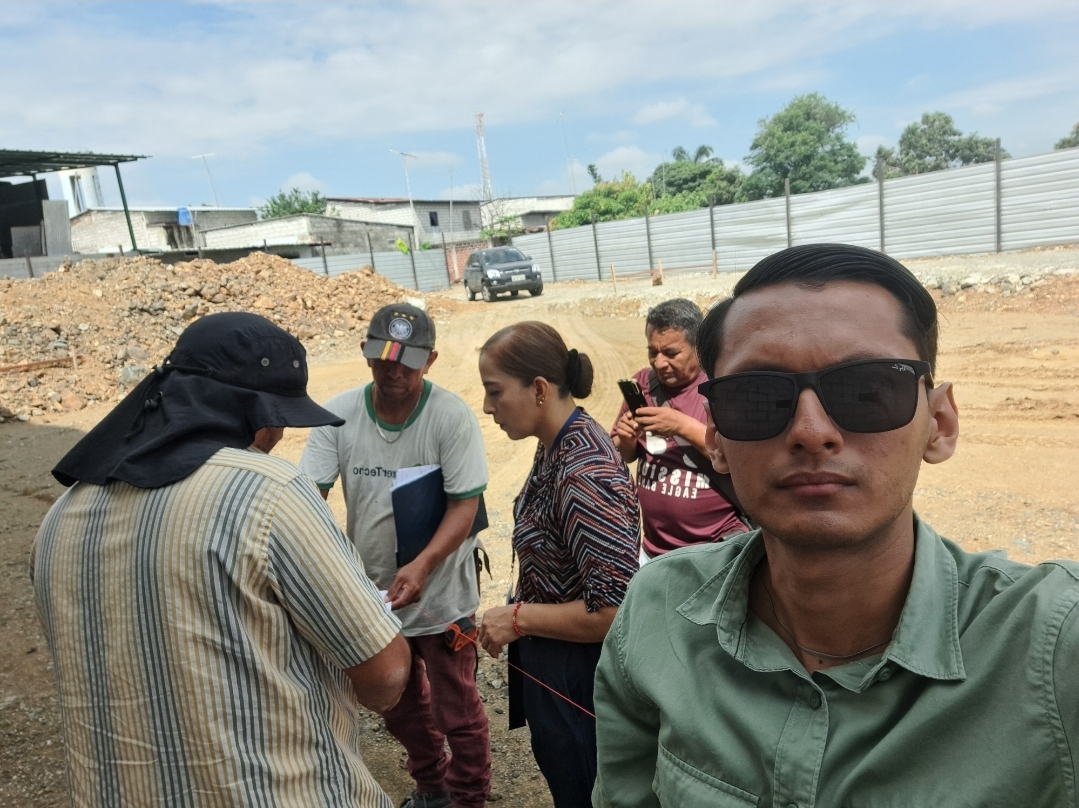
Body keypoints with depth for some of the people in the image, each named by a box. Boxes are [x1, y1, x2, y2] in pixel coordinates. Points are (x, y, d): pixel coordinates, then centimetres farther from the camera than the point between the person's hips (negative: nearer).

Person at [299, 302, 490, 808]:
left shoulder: (451, 417, -19)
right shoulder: (340, 414, -10)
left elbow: (466, 505, -19)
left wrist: (423, 564, -35)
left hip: (440, 597, -4)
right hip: (371, 594, 4)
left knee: (456, 713, 12)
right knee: (399, 708, 25)